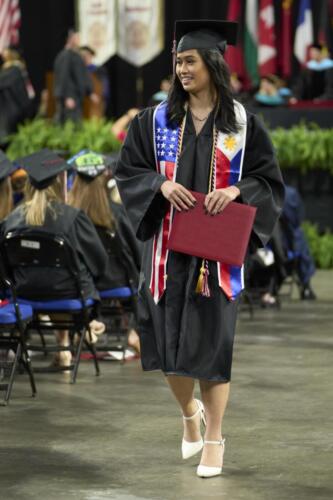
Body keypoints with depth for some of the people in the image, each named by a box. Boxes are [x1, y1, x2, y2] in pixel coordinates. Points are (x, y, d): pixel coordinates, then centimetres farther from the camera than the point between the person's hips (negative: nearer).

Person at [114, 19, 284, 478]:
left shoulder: (243, 124, 0)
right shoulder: (156, 120, 4)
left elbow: (269, 180, 1)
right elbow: (127, 170, 6)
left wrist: (236, 190, -18)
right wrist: (162, 185, -13)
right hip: (168, 246, 2)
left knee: (211, 341, -2)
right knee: (167, 337, 2)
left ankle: (214, 439, 10)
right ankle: (190, 412, 32)